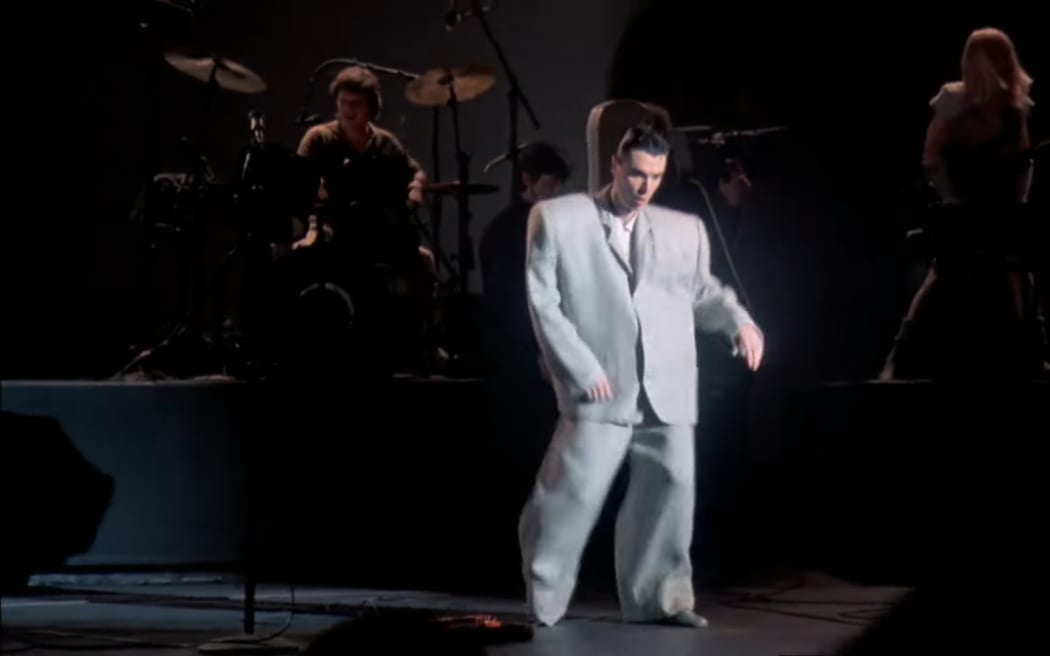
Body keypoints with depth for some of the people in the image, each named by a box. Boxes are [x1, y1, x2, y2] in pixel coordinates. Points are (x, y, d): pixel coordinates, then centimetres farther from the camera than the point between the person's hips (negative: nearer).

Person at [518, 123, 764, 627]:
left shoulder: (684, 229, 15)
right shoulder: (557, 218, 4)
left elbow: (701, 291, 21)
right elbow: (543, 301, 0)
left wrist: (739, 322, -1)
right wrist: (581, 369, -9)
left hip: (668, 390, 4)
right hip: (602, 386, -4)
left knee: (671, 487, 5)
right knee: (576, 489, -7)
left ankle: (658, 597, 19)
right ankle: (542, 599, 8)